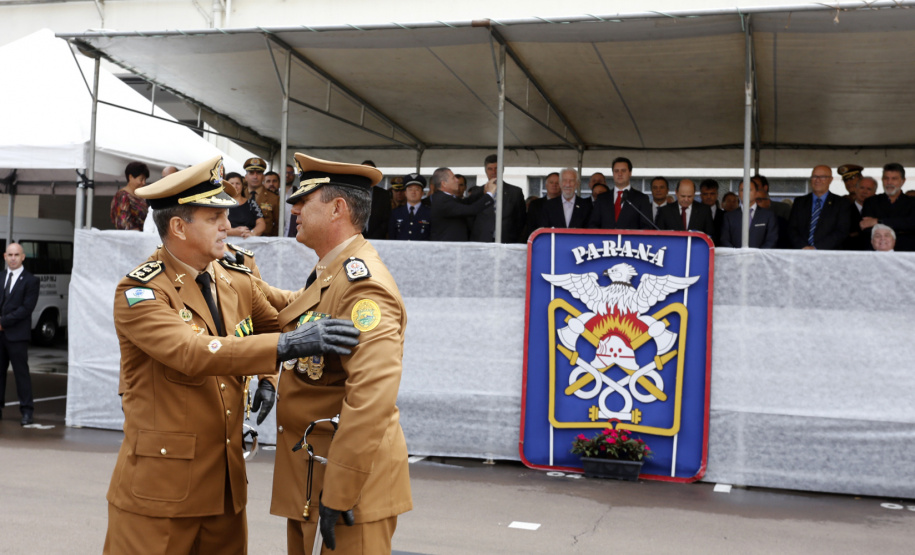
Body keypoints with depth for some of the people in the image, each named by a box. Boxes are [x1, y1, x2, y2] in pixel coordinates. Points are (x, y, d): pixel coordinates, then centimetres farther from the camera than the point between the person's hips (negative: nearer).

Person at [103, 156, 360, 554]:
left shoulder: (237, 282, 6)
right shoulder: (138, 293, -13)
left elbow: (279, 327, 21)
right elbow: (191, 352, -29)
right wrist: (287, 345, -37)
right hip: (159, 485, -6)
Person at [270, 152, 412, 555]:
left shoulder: (362, 283, -19)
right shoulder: (328, 275, 14)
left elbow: (372, 397, -29)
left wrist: (337, 497, -28)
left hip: (347, 476, -10)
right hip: (309, 475, 10)